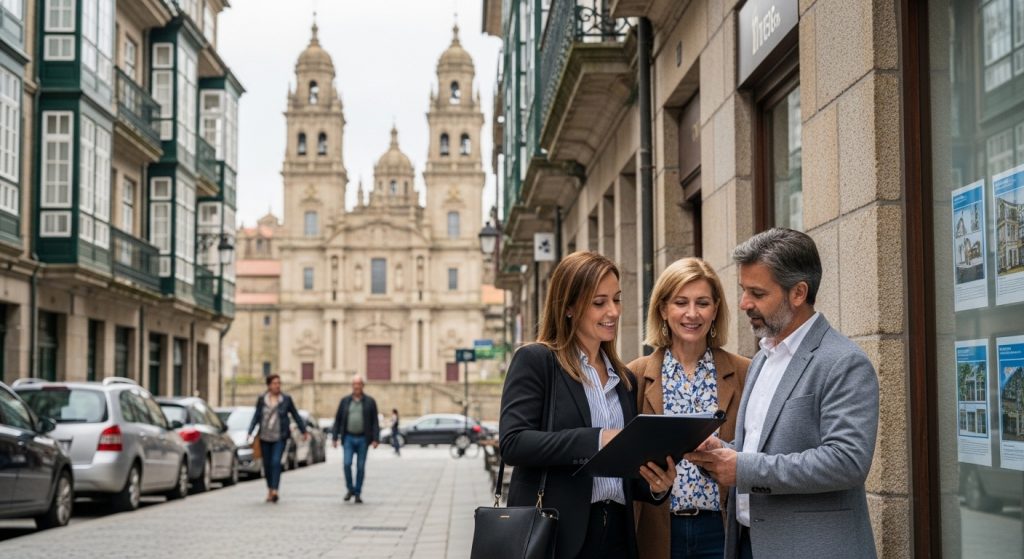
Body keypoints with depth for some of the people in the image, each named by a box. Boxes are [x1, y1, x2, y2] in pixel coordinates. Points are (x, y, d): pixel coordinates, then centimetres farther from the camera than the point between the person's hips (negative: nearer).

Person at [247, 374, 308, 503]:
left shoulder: (286, 399, 0)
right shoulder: (262, 399, 1)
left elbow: (296, 416, 8)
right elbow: (256, 416, 4)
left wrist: (304, 431, 13)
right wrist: (250, 433, -5)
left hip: (279, 438, -2)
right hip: (265, 437, 2)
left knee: (276, 462, -16)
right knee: (267, 464, 8)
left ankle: (274, 491, -21)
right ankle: (270, 489, 25)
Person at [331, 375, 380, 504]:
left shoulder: (370, 402, 1)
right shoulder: (345, 401, 5)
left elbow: (375, 422, -2)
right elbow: (338, 420, 6)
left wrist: (375, 439, -11)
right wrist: (334, 438, 1)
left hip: (363, 439, -1)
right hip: (348, 438, 1)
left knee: (360, 467, 1)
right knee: (347, 464, -11)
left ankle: (358, 493, 10)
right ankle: (350, 489, 8)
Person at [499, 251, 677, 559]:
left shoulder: (625, 379, 14)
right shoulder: (534, 361, -3)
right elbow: (513, 442, -15)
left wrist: (655, 485, -4)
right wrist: (596, 440, -21)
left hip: (616, 534, 5)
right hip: (555, 534, -5)